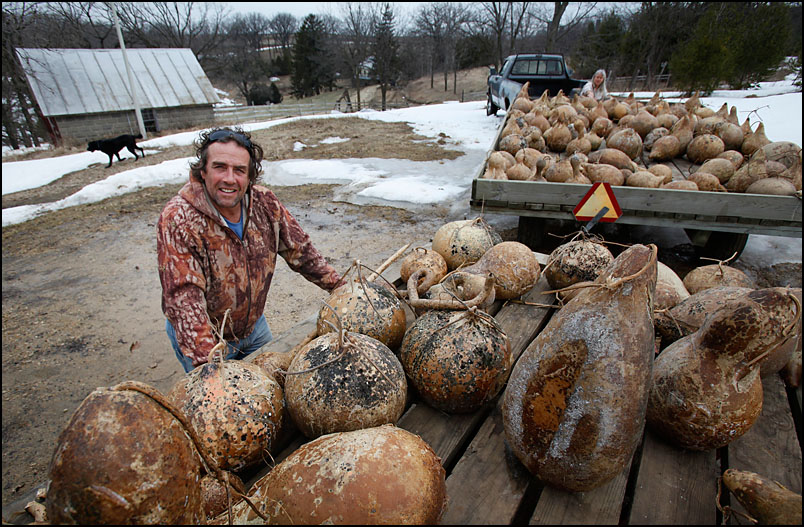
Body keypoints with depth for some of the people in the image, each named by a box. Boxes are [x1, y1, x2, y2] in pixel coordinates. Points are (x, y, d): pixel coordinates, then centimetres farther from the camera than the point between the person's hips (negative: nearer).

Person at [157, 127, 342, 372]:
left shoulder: (264, 202, -14)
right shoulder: (177, 220, -28)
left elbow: (300, 250, -2)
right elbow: (183, 298, -33)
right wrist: (207, 363, -41)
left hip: (254, 325, 5)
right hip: (205, 338, -4)